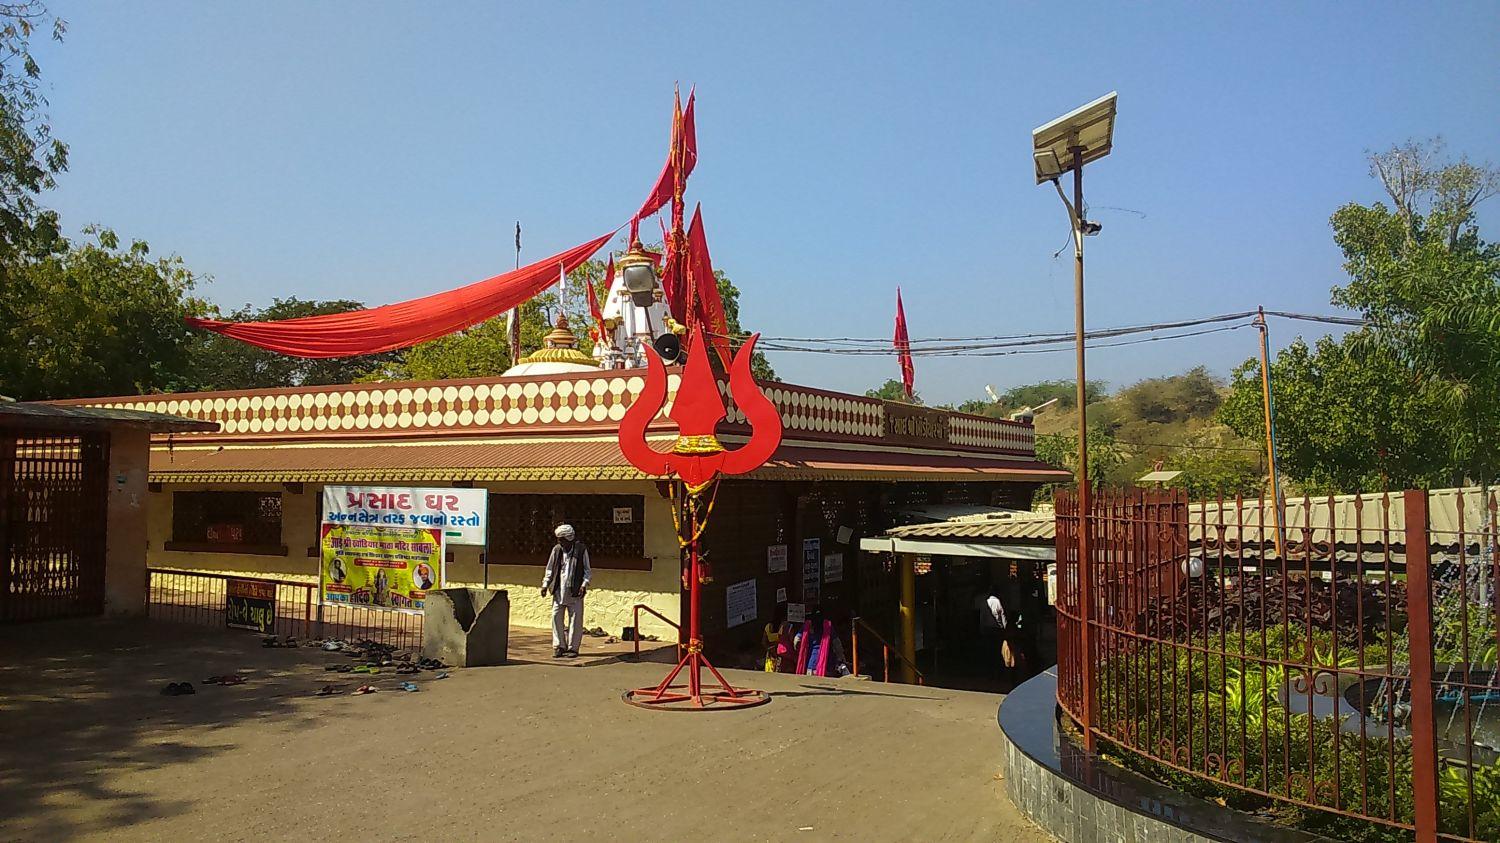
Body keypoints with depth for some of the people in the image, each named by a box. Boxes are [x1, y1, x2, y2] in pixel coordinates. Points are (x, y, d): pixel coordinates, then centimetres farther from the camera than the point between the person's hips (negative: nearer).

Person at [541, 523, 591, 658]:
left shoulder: (581, 549, -1)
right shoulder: (557, 549, 6)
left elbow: (587, 570, 3)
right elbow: (550, 569, 13)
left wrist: (584, 585, -9)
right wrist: (545, 584, 4)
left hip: (575, 591, -3)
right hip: (559, 590, 3)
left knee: (575, 619, 0)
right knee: (556, 617, 1)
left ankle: (573, 648, 9)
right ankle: (559, 646, 11)